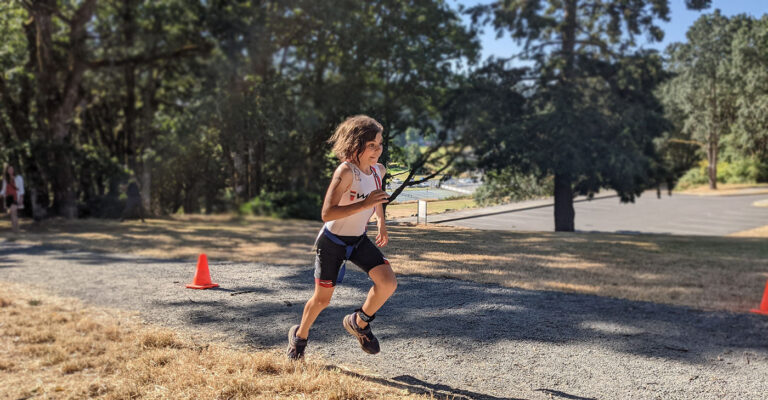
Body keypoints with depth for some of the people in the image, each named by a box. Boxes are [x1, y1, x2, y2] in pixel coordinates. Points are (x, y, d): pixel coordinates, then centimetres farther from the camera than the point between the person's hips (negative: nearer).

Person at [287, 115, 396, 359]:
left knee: (388, 283, -13)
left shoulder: (378, 170, -3)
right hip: (333, 241, -5)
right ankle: (300, 335, 38)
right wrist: (364, 204, -37)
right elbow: (327, 213, -32)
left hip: (359, 240, 6)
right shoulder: (346, 171, -25)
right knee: (322, 299, 7)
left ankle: (358, 323, 13)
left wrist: (381, 223, 10)